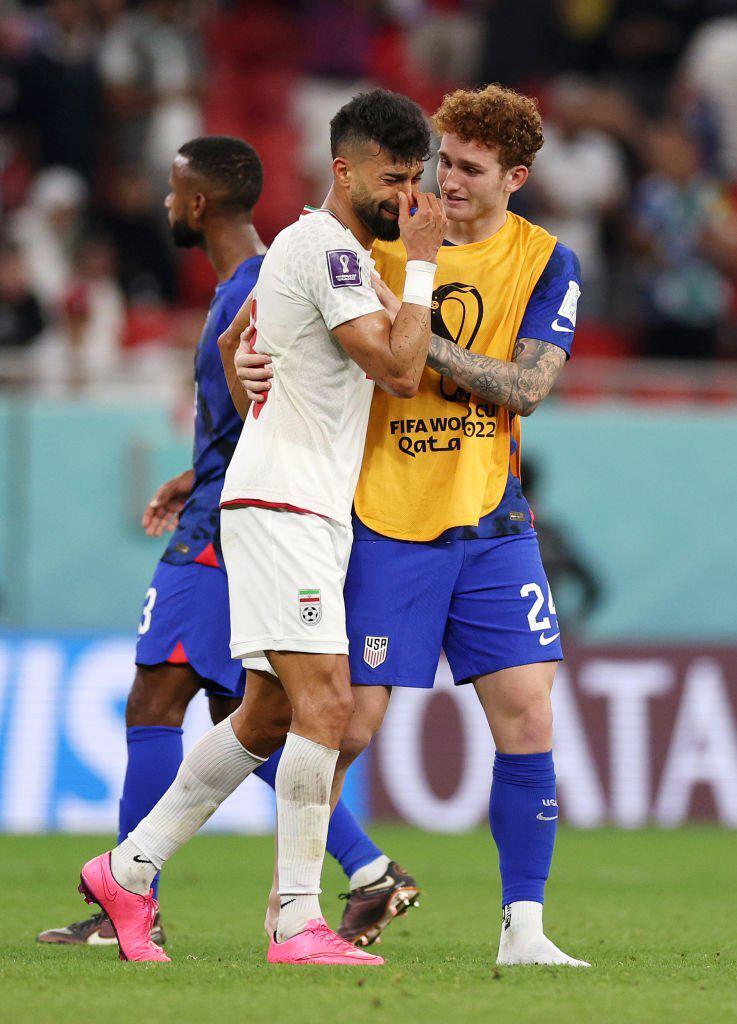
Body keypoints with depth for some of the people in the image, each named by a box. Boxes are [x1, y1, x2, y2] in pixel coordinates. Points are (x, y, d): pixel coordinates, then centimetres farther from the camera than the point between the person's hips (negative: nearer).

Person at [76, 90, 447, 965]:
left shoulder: (324, 249, 19)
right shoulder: (327, 249, -13)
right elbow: (397, 367, -19)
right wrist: (423, 264, -10)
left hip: (312, 512, 11)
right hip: (282, 507, -11)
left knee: (270, 712, 13)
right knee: (325, 699, -16)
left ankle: (129, 869, 21)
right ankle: (299, 923, -18)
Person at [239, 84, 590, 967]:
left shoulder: (544, 263, 2)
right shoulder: (382, 243, 1)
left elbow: (525, 387, -10)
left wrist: (420, 336, -20)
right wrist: (253, 359, -14)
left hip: (491, 525, 1)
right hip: (384, 521, -1)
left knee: (527, 716, -7)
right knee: (350, 723, -2)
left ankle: (522, 928, -1)